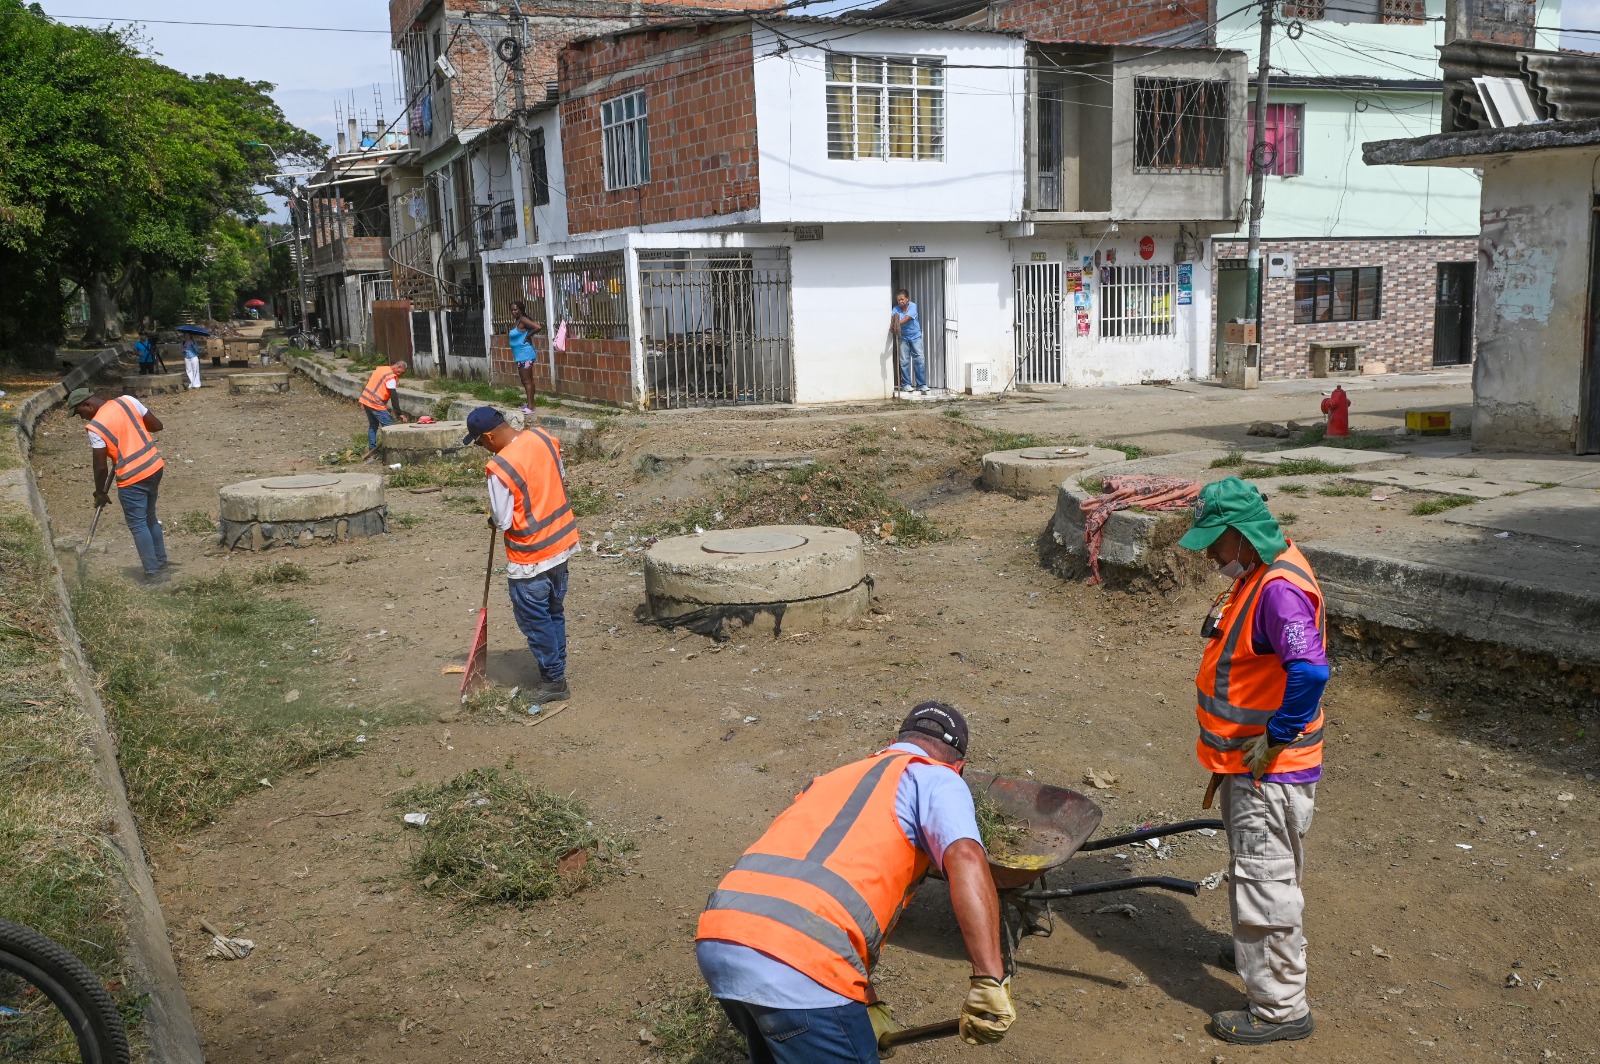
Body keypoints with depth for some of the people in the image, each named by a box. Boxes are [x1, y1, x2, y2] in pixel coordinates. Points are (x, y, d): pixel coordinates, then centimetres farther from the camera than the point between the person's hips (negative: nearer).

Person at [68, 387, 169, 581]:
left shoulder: (95, 427, -14)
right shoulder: (127, 400, 0)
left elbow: (101, 467, -9)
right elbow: (157, 425, 6)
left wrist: (100, 493, 5)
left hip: (132, 478, -7)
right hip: (155, 467, 7)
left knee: (138, 525, 5)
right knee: (150, 518, 21)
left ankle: (152, 571, 8)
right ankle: (161, 561, 30)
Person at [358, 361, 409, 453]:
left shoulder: (380, 369, 12)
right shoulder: (391, 377, -15)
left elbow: (369, 381, 20)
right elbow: (394, 397, -17)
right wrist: (399, 414, -16)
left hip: (366, 400, 9)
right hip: (375, 404, -9)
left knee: (373, 425, 19)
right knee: (389, 426, -4)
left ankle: (371, 449, 21)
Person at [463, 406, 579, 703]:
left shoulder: (499, 468, -25)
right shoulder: (542, 437, -4)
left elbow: (502, 521, -17)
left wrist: (494, 519, 5)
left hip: (531, 558, -8)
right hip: (562, 541, 8)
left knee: (535, 621, 9)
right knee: (555, 614, 19)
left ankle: (553, 681, 19)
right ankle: (556, 673, 31)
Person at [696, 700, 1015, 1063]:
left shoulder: (836, 779, 33)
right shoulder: (936, 780, 11)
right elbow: (966, 860, -11)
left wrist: (868, 1006, 40)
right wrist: (990, 981, -16)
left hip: (717, 938, 8)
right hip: (797, 964, -8)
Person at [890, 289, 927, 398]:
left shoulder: (913, 306, -14)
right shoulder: (896, 309, -7)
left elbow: (908, 318, -31)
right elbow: (893, 318, -25)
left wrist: (898, 323, -48)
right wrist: (893, 325, -49)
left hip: (915, 336, -1)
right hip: (903, 338, 2)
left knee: (919, 360, -4)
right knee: (904, 361, 0)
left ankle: (922, 385, 1)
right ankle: (906, 385, 10)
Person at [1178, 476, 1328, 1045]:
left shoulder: (1280, 588, -26)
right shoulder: (1259, 572, 8)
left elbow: (1309, 671, -37)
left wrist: (1273, 741, -26)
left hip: (1268, 770, -10)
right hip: (1248, 762, 10)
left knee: (1265, 880, -1)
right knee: (1256, 871, 26)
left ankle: (1280, 1006, 10)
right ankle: (1260, 952, 46)